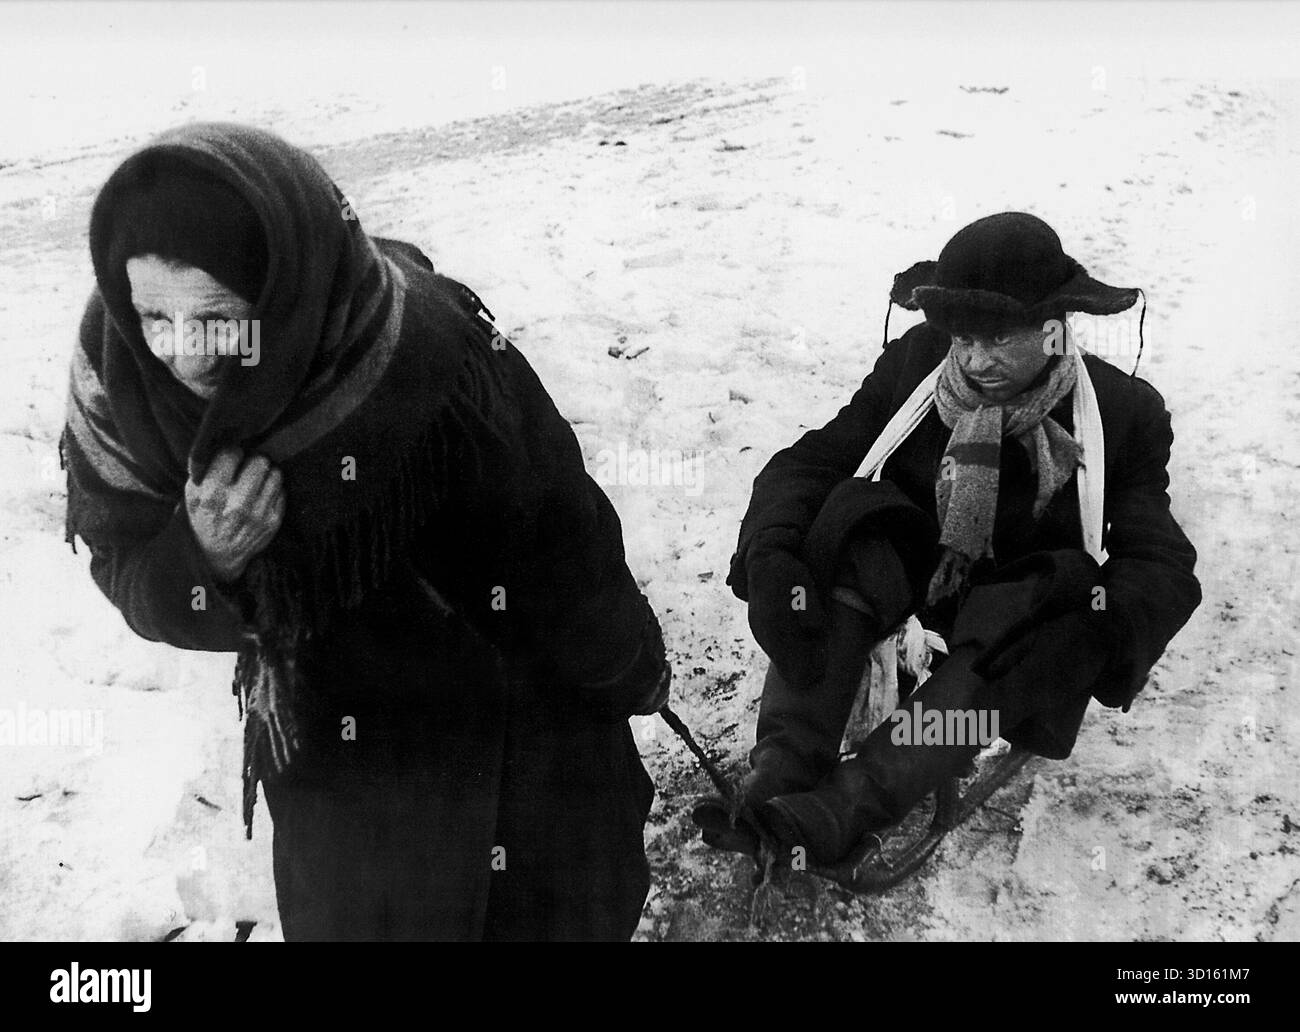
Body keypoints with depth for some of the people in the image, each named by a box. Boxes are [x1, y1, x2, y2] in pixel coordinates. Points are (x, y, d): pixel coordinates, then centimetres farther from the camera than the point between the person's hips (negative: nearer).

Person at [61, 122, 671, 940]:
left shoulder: (427, 355, -35)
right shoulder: (116, 351, -22)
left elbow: (557, 534, -19)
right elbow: (126, 566, -10)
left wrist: (631, 674, -3)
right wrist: (200, 560, -34)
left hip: (505, 713, -3)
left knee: (554, 903, 19)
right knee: (342, 911, 23)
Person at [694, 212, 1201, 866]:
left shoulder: (1123, 413, -8)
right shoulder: (917, 363, -5)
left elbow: (1163, 566, -12)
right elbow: (810, 461, -9)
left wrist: (1111, 622, -37)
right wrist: (772, 556, -30)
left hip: (1021, 601, -1)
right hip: (907, 562, 1)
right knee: (853, 522, -31)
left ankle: (836, 812, -46)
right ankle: (775, 782, -40)